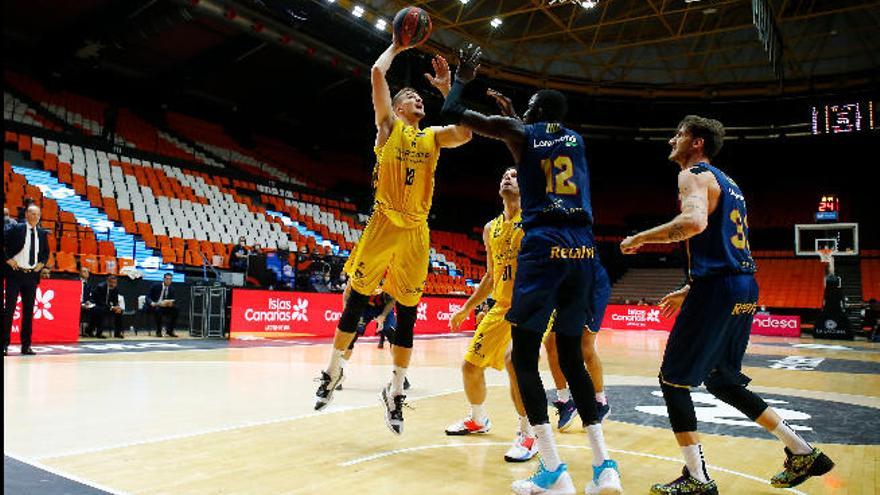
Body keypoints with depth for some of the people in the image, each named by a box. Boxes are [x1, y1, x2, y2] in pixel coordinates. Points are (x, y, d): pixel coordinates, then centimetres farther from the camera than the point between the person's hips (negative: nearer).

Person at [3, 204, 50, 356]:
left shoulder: (42, 234, 9)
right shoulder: (14, 229, -4)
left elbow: (46, 252, 23)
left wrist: (42, 263, 8)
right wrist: (7, 259, -11)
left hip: (32, 275, 4)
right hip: (15, 274, -4)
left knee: (29, 311, 7)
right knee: (9, 309, -2)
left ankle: (26, 345, 13)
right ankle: (5, 344, 3)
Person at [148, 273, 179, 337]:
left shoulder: (172, 289, 9)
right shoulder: (156, 286, 0)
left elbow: (173, 301, 4)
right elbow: (148, 297, -2)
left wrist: (171, 303, -22)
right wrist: (152, 303, -24)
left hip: (166, 306, 4)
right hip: (155, 306, -3)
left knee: (175, 309, -24)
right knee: (158, 310, -37)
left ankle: (169, 330, -16)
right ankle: (158, 331, -25)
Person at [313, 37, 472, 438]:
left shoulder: (433, 136, 14)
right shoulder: (388, 126, 7)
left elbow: (465, 133, -6)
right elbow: (377, 74, -3)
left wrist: (447, 89, -2)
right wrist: (396, 46, 10)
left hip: (416, 232, 3)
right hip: (384, 224, -3)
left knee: (407, 315, 5)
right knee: (356, 301, 3)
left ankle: (395, 392, 17)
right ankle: (333, 371, 22)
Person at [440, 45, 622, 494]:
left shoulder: (519, 132, 8)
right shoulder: (576, 138, 22)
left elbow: (451, 112, 13)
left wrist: (463, 77, 30)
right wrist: (514, 113, 55)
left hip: (544, 246, -5)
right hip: (583, 248, 6)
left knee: (524, 358, 2)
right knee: (571, 357, 14)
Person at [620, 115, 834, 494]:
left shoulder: (693, 175, -5)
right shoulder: (726, 182, 24)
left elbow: (695, 222, -28)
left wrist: (640, 238, -16)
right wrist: (689, 290, 28)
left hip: (718, 289, -9)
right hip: (744, 288, 9)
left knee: (672, 379, 0)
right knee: (721, 381, 21)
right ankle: (804, 453, 26)